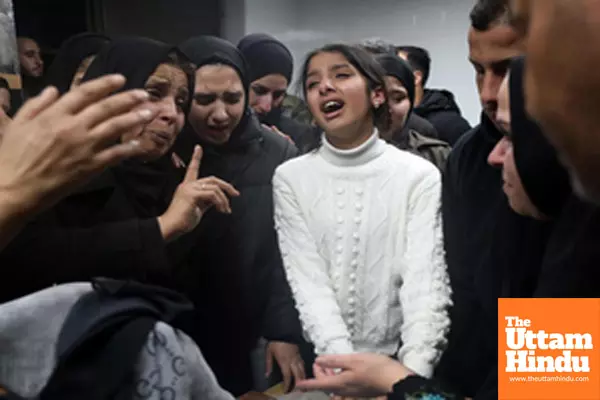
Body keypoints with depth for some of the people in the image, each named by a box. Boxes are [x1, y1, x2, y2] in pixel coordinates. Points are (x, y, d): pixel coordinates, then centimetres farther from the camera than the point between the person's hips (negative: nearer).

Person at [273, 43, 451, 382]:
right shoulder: (291, 178, -4)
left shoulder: (419, 175, -8)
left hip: (396, 361, 0)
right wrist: (345, 365, -24)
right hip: (323, 363, 1)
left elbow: (425, 281, -15)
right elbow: (308, 281, -11)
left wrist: (415, 370, -29)